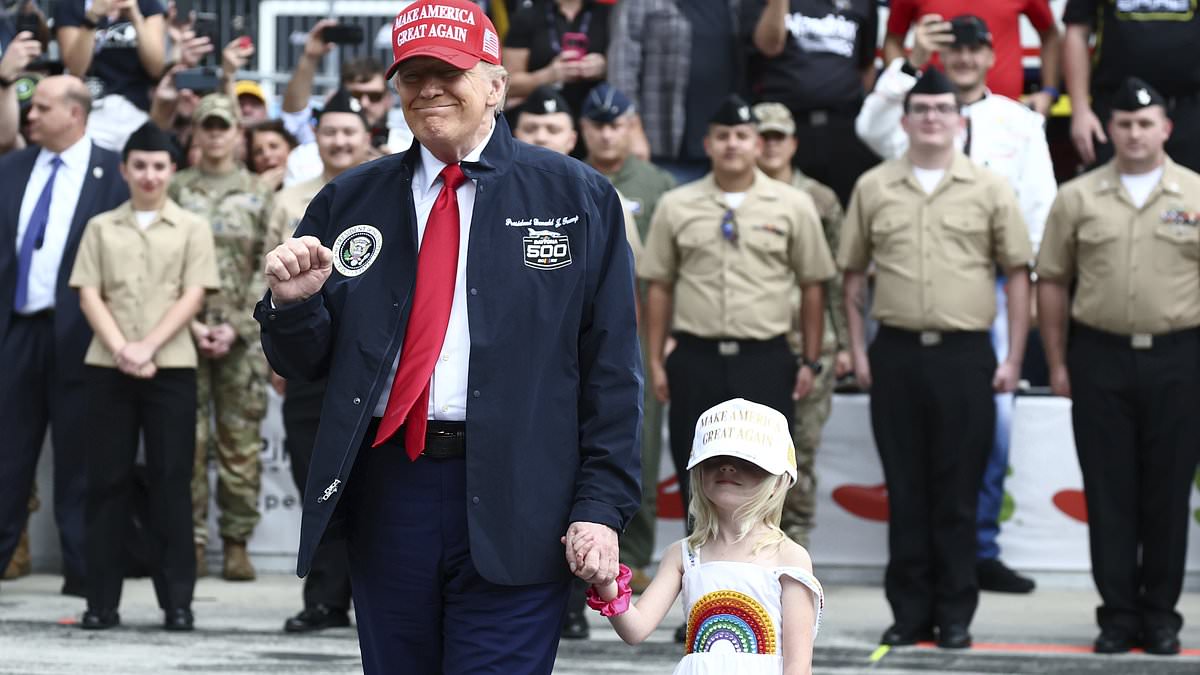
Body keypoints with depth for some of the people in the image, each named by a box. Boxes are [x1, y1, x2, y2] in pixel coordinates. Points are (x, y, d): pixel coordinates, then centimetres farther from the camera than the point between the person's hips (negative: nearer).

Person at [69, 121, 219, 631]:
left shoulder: (191, 228, 8)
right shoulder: (101, 228, 12)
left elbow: (193, 296, -1)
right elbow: (89, 295, 4)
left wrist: (147, 347, -12)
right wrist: (120, 349, -11)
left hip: (171, 367, -1)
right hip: (107, 367, 1)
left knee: (170, 482, -2)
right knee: (107, 480, 0)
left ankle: (177, 601, 0)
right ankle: (102, 600, 2)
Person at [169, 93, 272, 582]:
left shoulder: (258, 194, 9)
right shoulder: (175, 191, 8)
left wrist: (237, 325, -7)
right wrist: (190, 323, -8)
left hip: (242, 334, 0)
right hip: (184, 331, 0)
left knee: (241, 441, 0)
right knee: (188, 440, -1)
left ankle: (238, 543, 5)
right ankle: (192, 542, 4)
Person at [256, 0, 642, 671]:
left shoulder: (578, 199, 3)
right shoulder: (349, 202, 12)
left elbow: (611, 371, 1)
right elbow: (304, 363, 15)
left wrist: (602, 506, -7)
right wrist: (294, 302, -7)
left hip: (514, 503, -3)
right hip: (385, 493, 3)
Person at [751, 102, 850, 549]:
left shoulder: (820, 201, 8)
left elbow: (836, 278, 9)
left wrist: (844, 343, 5)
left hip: (809, 346, 0)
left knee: (802, 453, 2)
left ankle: (795, 546, 10)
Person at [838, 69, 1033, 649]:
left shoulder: (989, 189, 3)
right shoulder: (873, 188, 7)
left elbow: (1017, 274, 3)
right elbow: (852, 274, 12)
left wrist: (1013, 357, -2)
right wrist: (857, 351, 4)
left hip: (965, 355, -1)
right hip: (896, 353, 1)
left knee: (958, 492, 2)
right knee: (905, 489, 5)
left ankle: (955, 614, 9)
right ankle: (909, 610, 12)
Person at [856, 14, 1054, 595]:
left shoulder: (1021, 122, 11)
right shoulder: (916, 110, 8)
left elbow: (1039, 204, 9)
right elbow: (873, 129, -13)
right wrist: (910, 63, -18)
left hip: (993, 284, 1)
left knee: (994, 417, -2)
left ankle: (981, 550, 9)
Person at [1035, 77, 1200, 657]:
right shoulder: (1078, 198, 5)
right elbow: (1052, 282, 8)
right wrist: (1058, 363, 4)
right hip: (1100, 355, 1)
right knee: (1109, 491, 3)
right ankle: (1117, 613, 10)